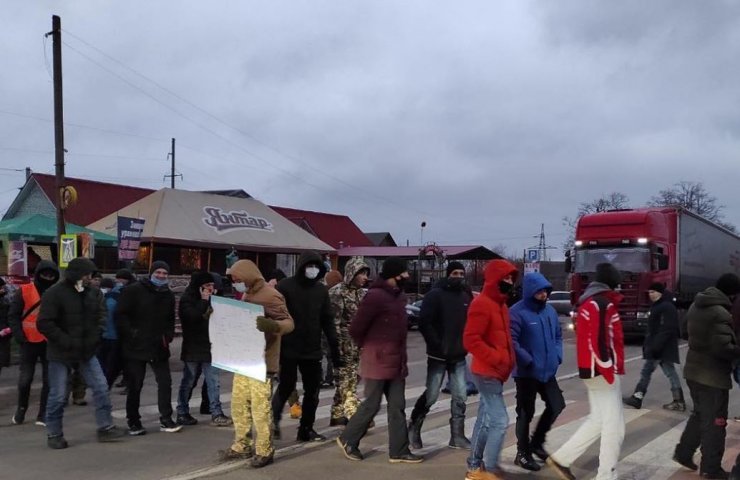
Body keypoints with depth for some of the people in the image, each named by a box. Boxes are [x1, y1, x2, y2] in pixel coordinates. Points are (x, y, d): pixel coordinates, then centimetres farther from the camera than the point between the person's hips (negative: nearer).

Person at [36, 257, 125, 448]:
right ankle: (53, 434, 18)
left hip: (87, 351, 5)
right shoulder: (54, 294, -12)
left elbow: (101, 316, 8)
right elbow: (44, 324, -16)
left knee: (101, 387, 2)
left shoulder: (93, 293, 4)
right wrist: (67, 342, -19)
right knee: (58, 395, 3)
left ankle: (105, 427, 12)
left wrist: (95, 336, -8)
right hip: (61, 353, -5)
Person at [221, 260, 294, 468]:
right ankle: (242, 446, 26)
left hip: (262, 362, -9)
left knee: (260, 408, -3)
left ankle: (264, 451, 8)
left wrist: (271, 325, -40)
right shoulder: (247, 294, 12)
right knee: (239, 405, 13)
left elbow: (289, 323, -19)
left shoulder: (269, 296, -17)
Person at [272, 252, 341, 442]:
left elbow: (327, 320, 9)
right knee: (286, 387, 0)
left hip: (313, 350, 5)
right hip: (289, 349, -4)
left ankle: (306, 429, 18)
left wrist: (334, 349, 5)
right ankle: (273, 420, 22)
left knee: (312, 391, 6)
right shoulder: (285, 286, -6)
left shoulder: (321, 290, 8)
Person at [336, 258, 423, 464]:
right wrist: (367, 347, 2)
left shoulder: (399, 295, 10)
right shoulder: (376, 296, -18)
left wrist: (401, 356, 12)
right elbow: (355, 328, -15)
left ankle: (399, 451, 16)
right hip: (378, 362, -8)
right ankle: (347, 439, 22)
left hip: (396, 362, 8)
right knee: (371, 405, 3)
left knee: (397, 407, 9)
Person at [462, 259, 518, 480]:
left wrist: (508, 359, 9)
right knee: (499, 421, -10)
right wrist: (497, 359, -22)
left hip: (494, 372, 10)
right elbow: (471, 340, -23)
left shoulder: (500, 304, 14)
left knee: (485, 420, 14)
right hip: (488, 372, -10)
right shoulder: (482, 304, -17)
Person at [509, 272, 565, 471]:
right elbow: (511, 342, -23)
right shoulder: (517, 312, -16)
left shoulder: (550, 310, 7)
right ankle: (523, 453, 19)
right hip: (526, 373, -7)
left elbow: (558, 335, 18)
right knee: (526, 413, 3)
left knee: (556, 405, 12)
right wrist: (529, 361, -21)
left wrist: (557, 356, 4)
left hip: (547, 371, 7)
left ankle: (536, 442, 30)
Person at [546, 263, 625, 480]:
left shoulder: (587, 302, 15)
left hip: (591, 369, 10)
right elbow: (599, 341, -23)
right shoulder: (604, 304, -15)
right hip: (602, 371, -10)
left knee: (597, 421, 16)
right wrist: (610, 371, -18)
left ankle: (561, 458, 18)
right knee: (614, 426, -1)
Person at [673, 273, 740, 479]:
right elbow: (723, 348, -27)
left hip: (694, 370, 9)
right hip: (713, 375, -9)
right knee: (714, 422, 4)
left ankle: (684, 452, 27)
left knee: (700, 415, 22)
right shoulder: (720, 314, -23)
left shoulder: (696, 306, 8)